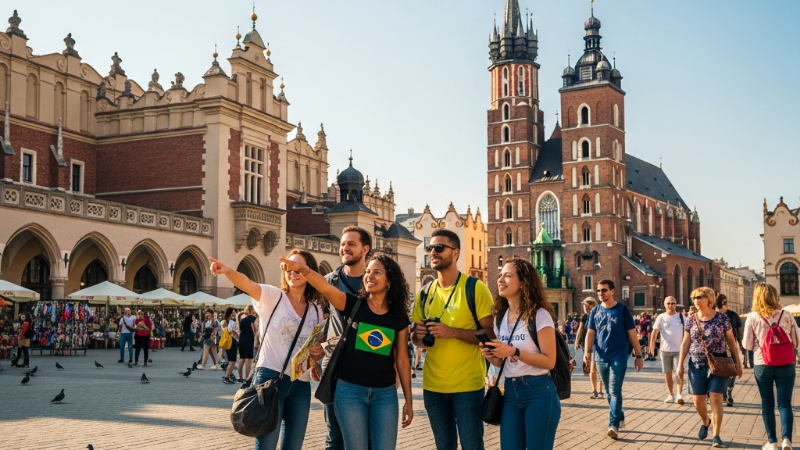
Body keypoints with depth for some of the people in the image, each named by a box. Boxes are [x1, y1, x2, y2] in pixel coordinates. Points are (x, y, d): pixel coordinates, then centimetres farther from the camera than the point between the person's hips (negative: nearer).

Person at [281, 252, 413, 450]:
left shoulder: (399, 317, 3)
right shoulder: (353, 305, -3)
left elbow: (402, 360, 7)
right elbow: (326, 287, -22)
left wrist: (408, 399, 7)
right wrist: (303, 269, -40)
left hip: (385, 393, 2)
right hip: (350, 390, -2)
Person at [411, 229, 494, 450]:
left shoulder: (475, 288, -8)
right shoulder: (425, 293, 8)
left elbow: (491, 334, -11)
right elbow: (417, 340, 15)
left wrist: (453, 332, -23)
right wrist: (418, 335, -9)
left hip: (467, 384, -5)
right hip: (433, 385, 5)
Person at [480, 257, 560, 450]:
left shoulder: (539, 315, -12)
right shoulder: (500, 316, 8)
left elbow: (549, 361, -15)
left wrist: (514, 352, -24)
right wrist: (491, 356, -6)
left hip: (539, 392, -6)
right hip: (511, 392, 6)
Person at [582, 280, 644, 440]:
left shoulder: (622, 310, -4)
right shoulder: (595, 312, 6)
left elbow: (632, 334, -2)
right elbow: (590, 333, 5)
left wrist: (638, 356, -2)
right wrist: (588, 352, -10)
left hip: (619, 357, -4)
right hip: (601, 358, 4)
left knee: (615, 390, -11)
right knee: (609, 391, 12)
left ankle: (613, 425, -11)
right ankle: (620, 417, 29)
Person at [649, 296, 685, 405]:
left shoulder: (681, 317, 3)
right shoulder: (661, 317, 1)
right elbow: (655, 332, -6)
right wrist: (652, 345, -17)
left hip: (678, 349, -1)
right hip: (665, 349, 1)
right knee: (667, 373, 8)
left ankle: (679, 394, -9)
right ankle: (671, 395, 19)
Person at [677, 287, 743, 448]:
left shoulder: (721, 318, -5)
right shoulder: (691, 319, 2)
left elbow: (731, 340, 1)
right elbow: (686, 343, 7)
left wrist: (738, 362, 0)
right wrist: (680, 364, 3)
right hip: (697, 364, 3)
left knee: (715, 399, -8)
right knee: (697, 399, 5)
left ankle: (716, 436, -2)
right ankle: (705, 421, 36)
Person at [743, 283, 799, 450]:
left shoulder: (752, 317, -6)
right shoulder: (787, 316, -3)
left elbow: (747, 345, -3)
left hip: (762, 365, 0)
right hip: (786, 365, 1)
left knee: (767, 403, 11)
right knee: (785, 403, 5)